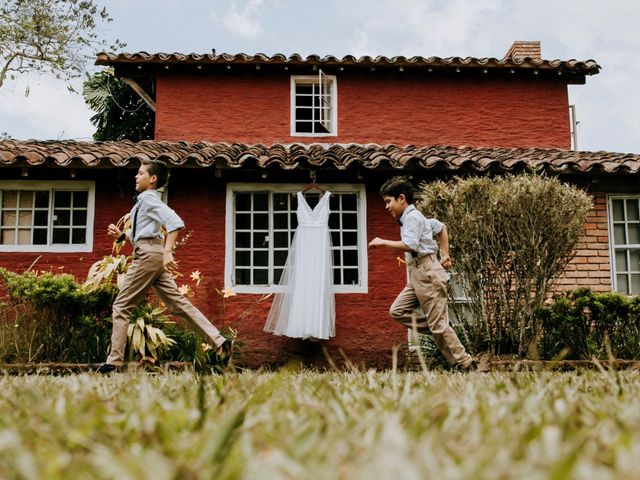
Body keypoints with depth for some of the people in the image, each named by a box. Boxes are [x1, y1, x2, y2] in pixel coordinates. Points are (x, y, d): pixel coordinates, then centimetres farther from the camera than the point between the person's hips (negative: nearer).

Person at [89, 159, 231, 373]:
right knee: (178, 303, 3)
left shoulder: (149, 198, -8)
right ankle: (218, 342, -4)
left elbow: (176, 222, -23)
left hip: (148, 254, -10)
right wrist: (121, 235, 15)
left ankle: (114, 361, 4)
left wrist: (168, 252, -29)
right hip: (150, 253, 10)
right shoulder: (144, 200, 22)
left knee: (121, 306, -2)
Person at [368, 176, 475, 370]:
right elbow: (441, 227, 32)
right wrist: (445, 254, 27)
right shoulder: (413, 217, 20)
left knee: (438, 323, -6)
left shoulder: (412, 217, -10)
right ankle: (439, 331, 6)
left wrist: (383, 242, -17)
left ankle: (465, 364, 2)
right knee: (397, 310, 4)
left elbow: (410, 245, -26)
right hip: (418, 274, 10)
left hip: (427, 272, -10)